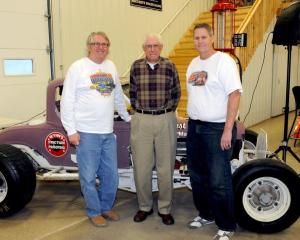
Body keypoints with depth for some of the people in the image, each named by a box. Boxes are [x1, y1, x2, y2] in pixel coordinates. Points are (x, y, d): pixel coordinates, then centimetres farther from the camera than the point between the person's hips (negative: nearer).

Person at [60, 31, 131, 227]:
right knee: (89, 177, 5)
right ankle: (94, 212, 24)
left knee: (111, 176, 12)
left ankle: (106, 207, 32)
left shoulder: (111, 66, 12)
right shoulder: (78, 67, -4)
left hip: (108, 133, 5)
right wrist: (71, 130, -10)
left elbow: (118, 96, 23)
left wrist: (127, 117, 27)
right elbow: (67, 101, -7)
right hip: (86, 133, -5)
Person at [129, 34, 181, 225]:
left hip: (166, 120, 0)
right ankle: (144, 206, 24)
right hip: (141, 121, 1)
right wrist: (139, 111, 7)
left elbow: (176, 93, 9)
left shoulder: (170, 66, 1)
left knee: (165, 167, 6)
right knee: (142, 167, 6)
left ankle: (165, 209, 21)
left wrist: (168, 111, 5)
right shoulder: (136, 67, 4)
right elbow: (132, 93, 12)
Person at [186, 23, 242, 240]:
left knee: (219, 181, -2)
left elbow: (235, 94, -17)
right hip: (194, 127, 8)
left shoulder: (224, 61, -11)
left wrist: (228, 130, -20)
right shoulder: (193, 64, 13)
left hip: (217, 129, -8)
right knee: (198, 177, 17)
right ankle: (206, 214, 36)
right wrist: (191, 119, 12)